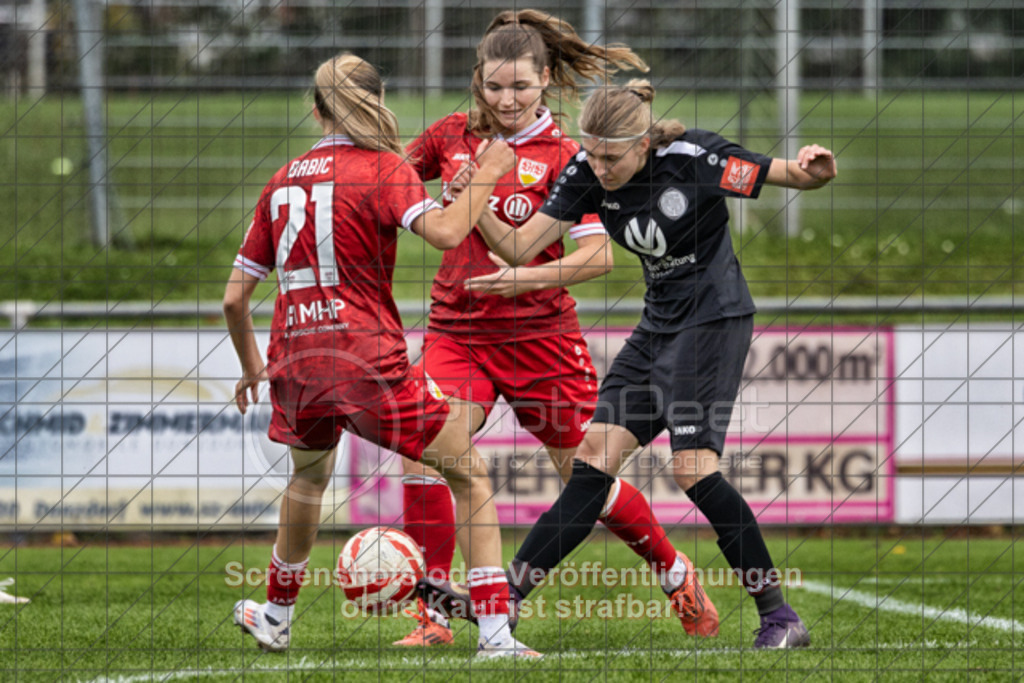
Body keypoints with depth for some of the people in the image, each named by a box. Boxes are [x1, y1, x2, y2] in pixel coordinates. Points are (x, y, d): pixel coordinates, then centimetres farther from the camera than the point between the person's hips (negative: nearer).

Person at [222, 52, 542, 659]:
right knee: (471, 474, 4)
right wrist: (488, 174, -7)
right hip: (367, 358, -6)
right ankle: (495, 633, -10)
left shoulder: (283, 181, 13)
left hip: (296, 360, 6)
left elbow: (235, 297, 15)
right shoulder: (383, 168, -4)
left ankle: (276, 615, 49)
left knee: (311, 473, 34)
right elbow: (444, 231, -22)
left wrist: (252, 367, 30)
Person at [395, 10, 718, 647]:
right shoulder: (453, 136, 4)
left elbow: (599, 254, -13)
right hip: (457, 332, 3)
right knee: (421, 454, -19)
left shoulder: (563, 156, -6)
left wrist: (528, 276, -28)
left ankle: (674, 571, 33)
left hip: (540, 335, -3)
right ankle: (435, 613, -12)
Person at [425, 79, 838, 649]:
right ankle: (503, 597, 2)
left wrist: (811, 170, -37)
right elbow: (519, 247, -5)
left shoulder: (692, 158, -20)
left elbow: (790, 177, -13)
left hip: (714, 318, -6)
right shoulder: (586, 175, -4)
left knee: (693, 466, -18)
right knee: (595, 457, 2)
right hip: (660, 324, 7)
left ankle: (781, 617, -13)